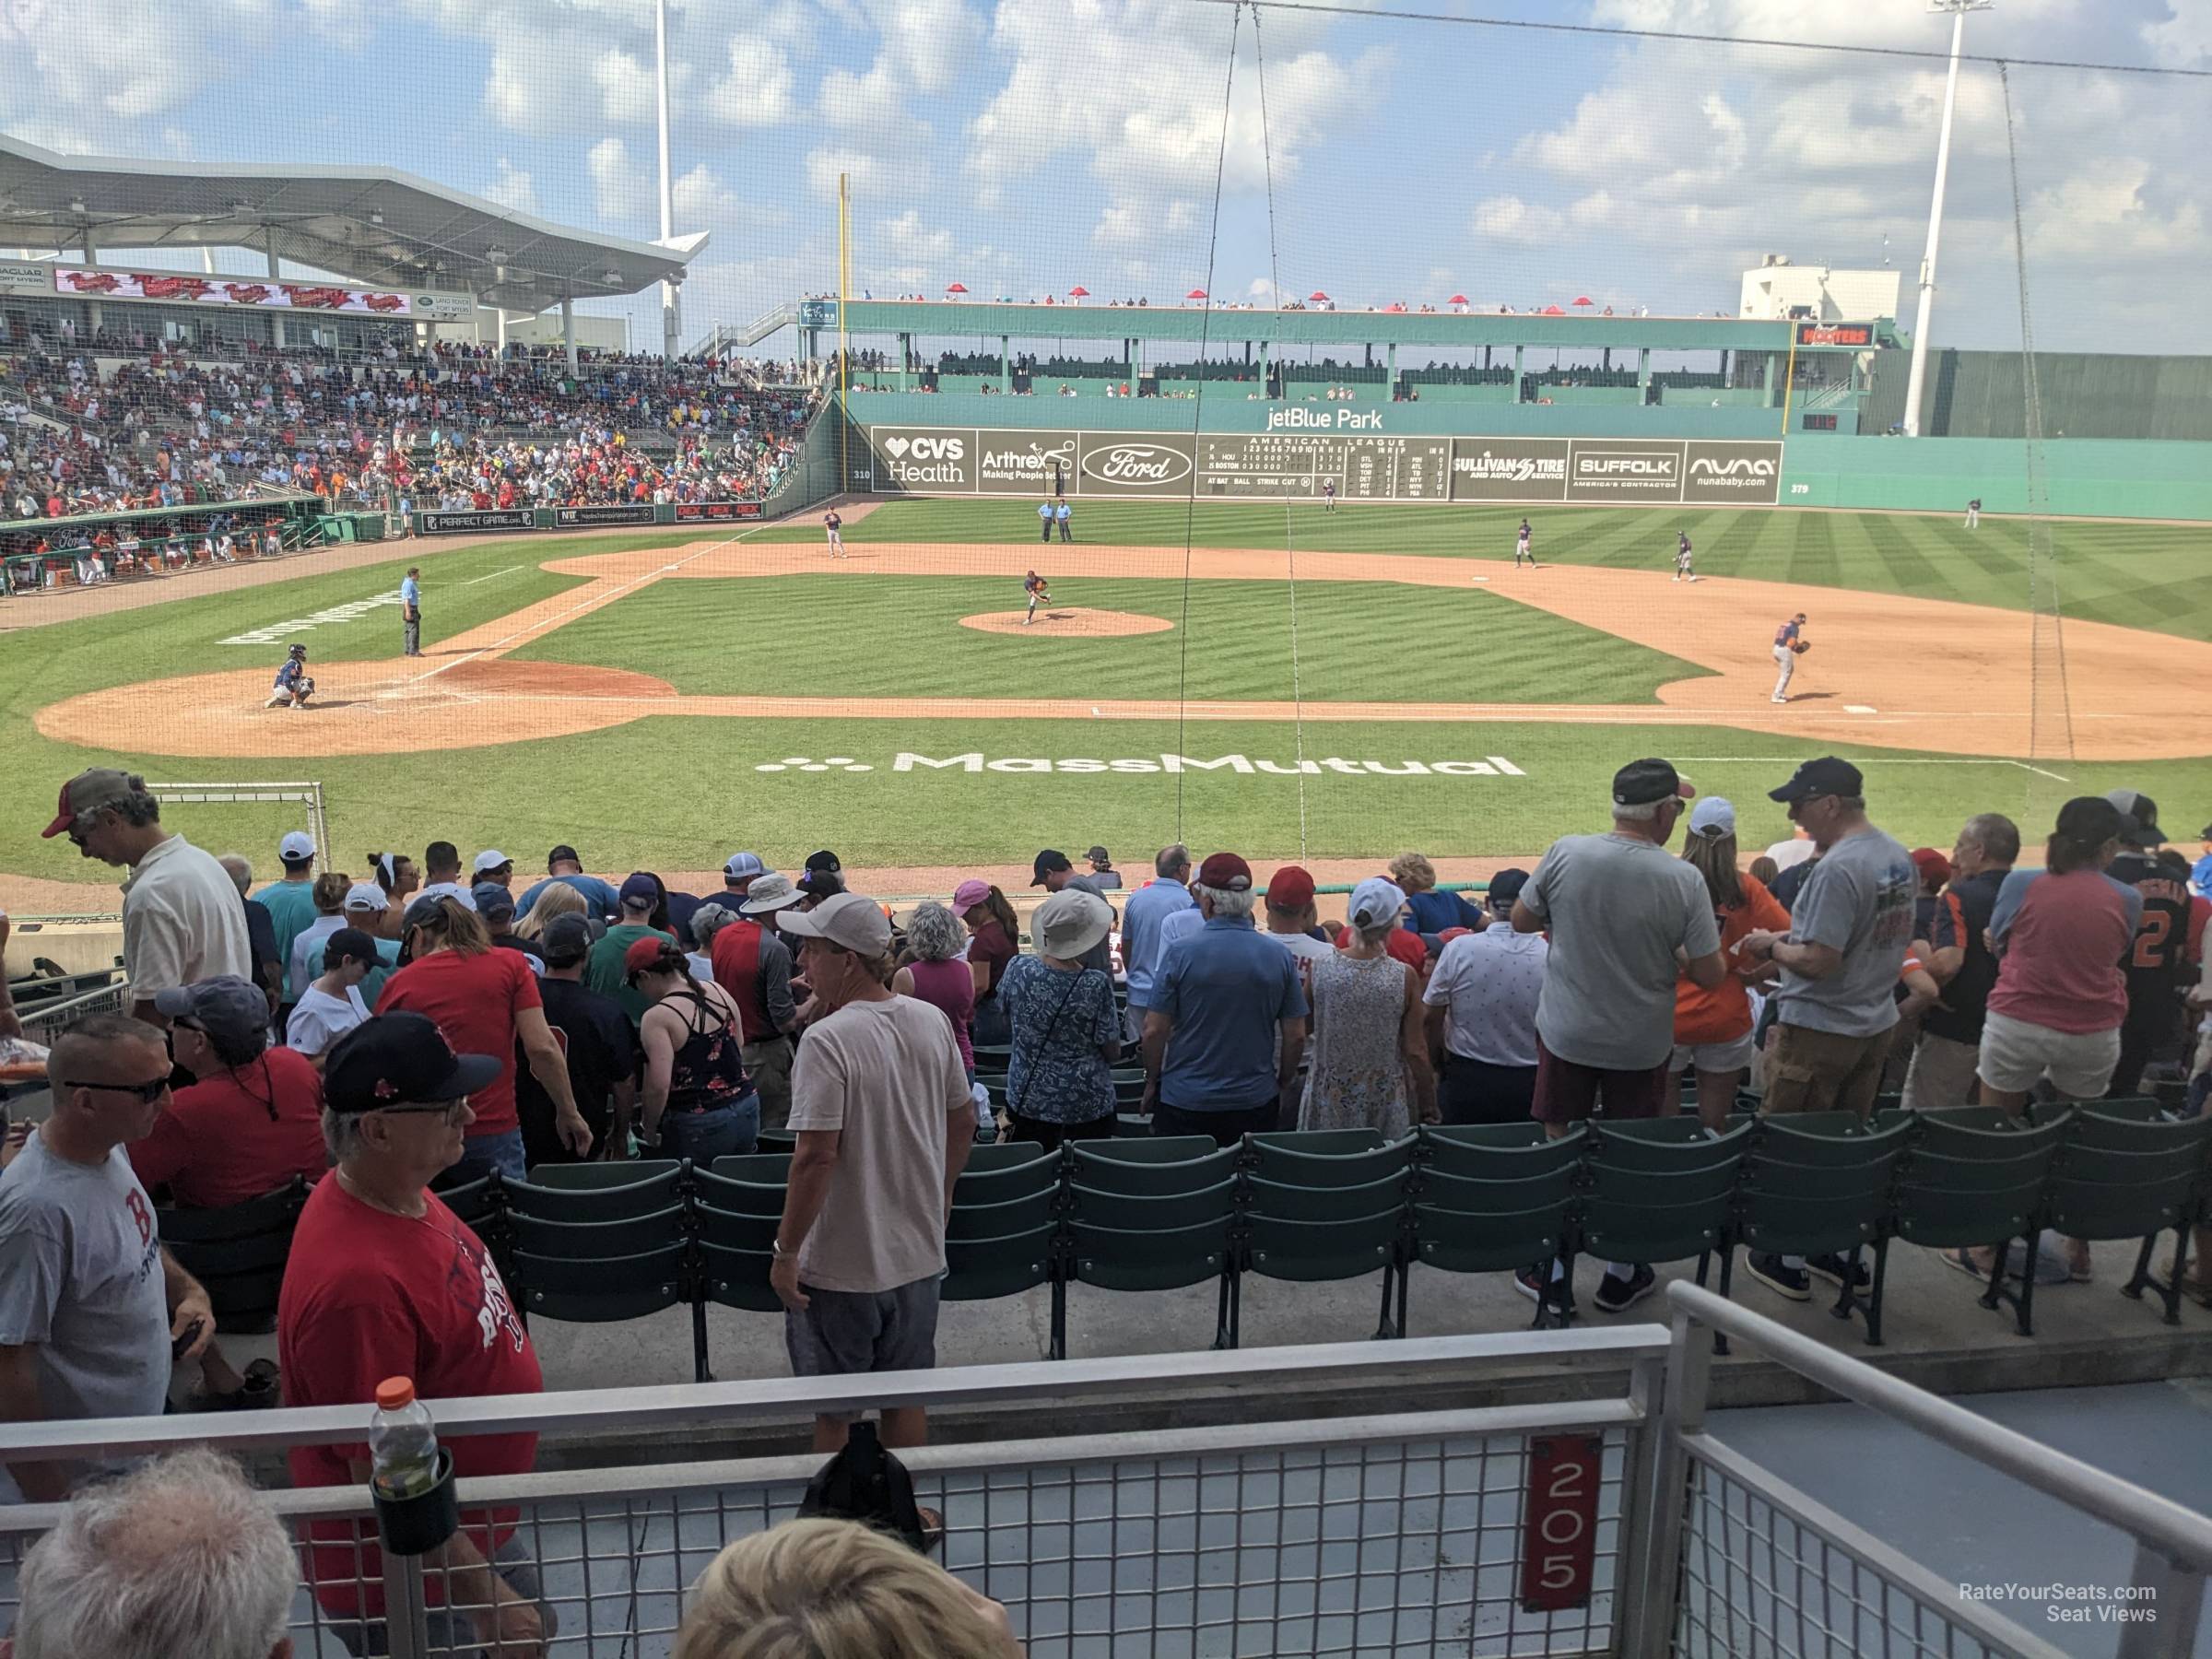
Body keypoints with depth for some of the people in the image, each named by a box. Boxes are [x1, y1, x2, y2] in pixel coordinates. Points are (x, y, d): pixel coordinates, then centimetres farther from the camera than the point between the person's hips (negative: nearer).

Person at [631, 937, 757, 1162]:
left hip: (699, 1125, -6)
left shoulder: (657, 1018, -14)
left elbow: (658, 1086, -19)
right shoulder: (718, 992, 5)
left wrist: (648, 1130, -5)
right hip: (746, 1110, 6)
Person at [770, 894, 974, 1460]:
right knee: (906, 1401, 19)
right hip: (919, 1254, 6)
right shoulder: (933, 1023, -1)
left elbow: (817, 1155, -25)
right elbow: (964, 1121, 10)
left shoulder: (827, 1041, -22)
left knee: (832, 1412, 11)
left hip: (840, 1264, -6)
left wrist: (786, 1252, -15)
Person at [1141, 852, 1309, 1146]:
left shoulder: (1181, 952, -12)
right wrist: (1286, 1084, 16)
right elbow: (1296, 1036, 1)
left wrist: (1152, 1080, 6)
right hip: (1257, 1101, 2)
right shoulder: (1279, 956, -4)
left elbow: (1154, 1030, -9)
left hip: (1185, 1100, -2)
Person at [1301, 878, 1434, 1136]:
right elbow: (1415, 1051, -7)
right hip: (1386, 1105, -1)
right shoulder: (1405, 977, -13)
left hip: (1329, 1104, 1)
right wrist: (1429, 1110, 3)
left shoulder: (1320, 968, -10)